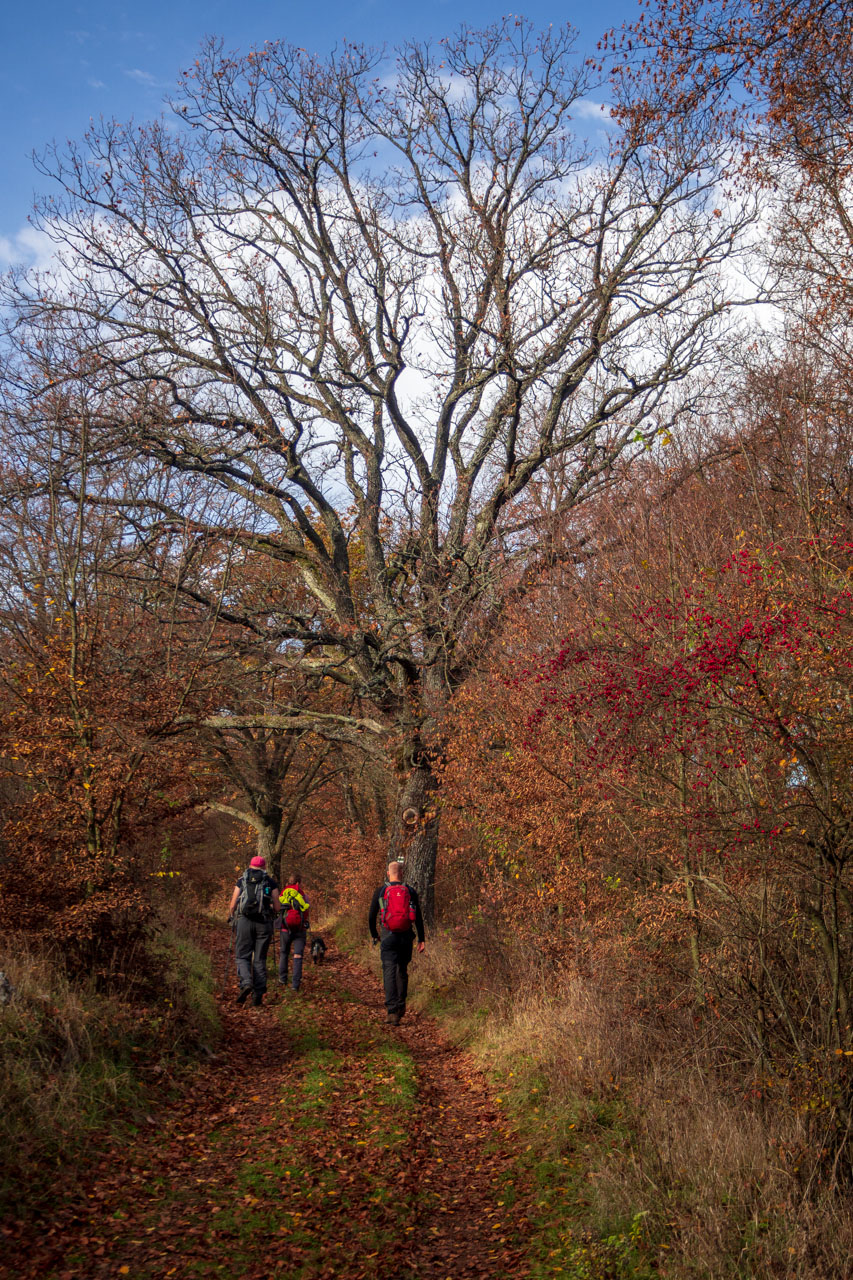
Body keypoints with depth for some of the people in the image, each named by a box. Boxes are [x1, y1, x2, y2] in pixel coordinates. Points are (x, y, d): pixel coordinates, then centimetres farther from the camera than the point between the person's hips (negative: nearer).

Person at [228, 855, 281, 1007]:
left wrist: (232, 916, 28)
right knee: (260, 959, 8)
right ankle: (258, 995, 5)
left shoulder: (242, 881, 10)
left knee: (242, 956, 7)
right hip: (264, 922, 0)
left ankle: (245, 983, -18)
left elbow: (233, 905, 8)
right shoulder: (271, 882, 8)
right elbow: (277, 907, 4)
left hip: (245, 921, 0)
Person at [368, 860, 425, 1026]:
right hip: (406, 937, 2)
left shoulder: (381, 891, 0)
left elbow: (371, 916, 4)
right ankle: (401, 1006, 27)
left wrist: (373, 935, 20)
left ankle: (392, 1011, -17)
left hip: (388, 937, -2)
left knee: (389, 973, -5)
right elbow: (418, 917, 2)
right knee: (402, 971, 20)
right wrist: (421, 939, 6)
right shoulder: (410, 891, 3)